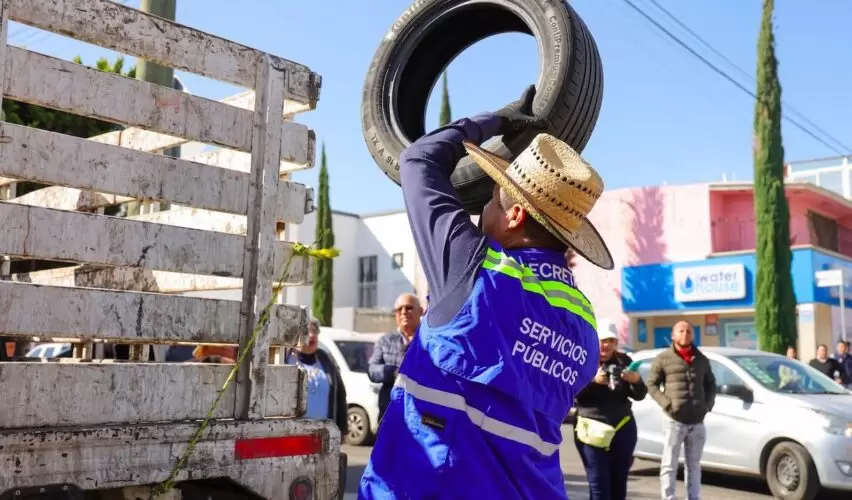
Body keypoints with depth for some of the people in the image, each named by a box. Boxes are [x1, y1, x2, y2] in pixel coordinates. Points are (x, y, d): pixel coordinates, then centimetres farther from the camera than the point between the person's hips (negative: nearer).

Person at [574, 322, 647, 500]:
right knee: (598, 483, -3)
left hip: (623, 428, 3)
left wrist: (636, 381, -14)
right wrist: (592, 381, -23)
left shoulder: (624, 361, 6)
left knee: (619, 483, 9)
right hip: (592, 429, -3)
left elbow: (639, 395, 7)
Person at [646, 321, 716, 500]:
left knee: (694, 465, 13)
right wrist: (666, 404, -13)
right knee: (669, 465, -2)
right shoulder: (663, 358, -1)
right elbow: (651, 384, -1)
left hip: (697, 422, 4)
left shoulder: (702, 359, 14)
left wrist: (708, 403, 6)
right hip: (674, 421, -4)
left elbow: (710, 383, 23)